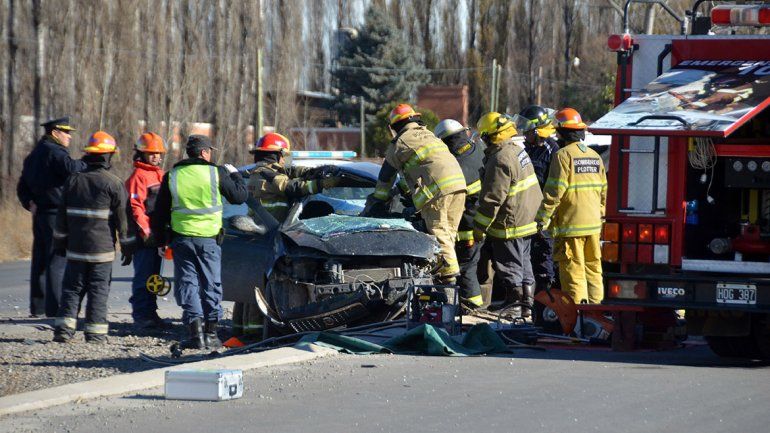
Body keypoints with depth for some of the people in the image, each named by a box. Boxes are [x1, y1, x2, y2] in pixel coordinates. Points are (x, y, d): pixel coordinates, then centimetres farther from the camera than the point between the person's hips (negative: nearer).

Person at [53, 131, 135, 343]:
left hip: (76, 247, 3)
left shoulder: (73, 180, 6)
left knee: (72, 288, 9)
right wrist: (127, 246, 4)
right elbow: (123, 217, -4)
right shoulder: (113, 183, -6)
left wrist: (60, 241, 20)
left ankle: (64, 327, 0)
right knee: (99, 290, 2)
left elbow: (62, 215, 11)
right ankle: (95, 331, 1)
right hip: (102, 248, -3)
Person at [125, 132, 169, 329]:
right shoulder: (138, 176, -10)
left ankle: (150, 314, 20)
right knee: (144, 277, -7)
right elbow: (135, 206, -17)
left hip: (156, 236, 9)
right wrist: (145, 230, -21)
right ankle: (141, 315, -5)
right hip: (144, 238, -9)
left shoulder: (160, 175, 20)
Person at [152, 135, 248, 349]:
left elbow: (160, 212, 8)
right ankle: (211, 333, 8)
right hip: (209, 238, -1)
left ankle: (195, 330, -7)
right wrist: (235, 174, 23)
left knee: (187, 283, 4)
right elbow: (240, 196, 5)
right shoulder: (216, 173, -4)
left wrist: (161, 241, 17)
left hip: (181, 237, 1)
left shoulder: (172, 176, 4)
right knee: (211, 284, 8)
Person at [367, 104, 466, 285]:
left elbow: (386, 176, 17)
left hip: (437, 189, -7)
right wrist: (404, 190, 50)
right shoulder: (428, 135, 32)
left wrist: (376, 200, 29)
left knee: (438, 233, -9)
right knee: (449, 233, 10)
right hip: (458, 184, 7)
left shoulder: (400, 143, 9)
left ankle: (448, 272, -19)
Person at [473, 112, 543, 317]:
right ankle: (528, 303, 24)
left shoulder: (501, 160, -23)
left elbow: (492, 199, -22)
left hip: (509, 223, -10)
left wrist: (479, 227, -15)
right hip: (527, 220, 10)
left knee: (510, 265, 1)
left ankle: (515, 302, 6)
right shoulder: (518, 149, 7)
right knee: (523, 262, 18)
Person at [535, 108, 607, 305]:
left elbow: (554, 192, -16)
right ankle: (595, 305, 20)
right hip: (593, 223, 7)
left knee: (573, 269, -3)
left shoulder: (563, 156, -12)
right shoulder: (594, 156, 11)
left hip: (570, 224, -7)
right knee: (593, 267, 15)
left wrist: (543, 219, -11)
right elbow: (604, 191, 17)